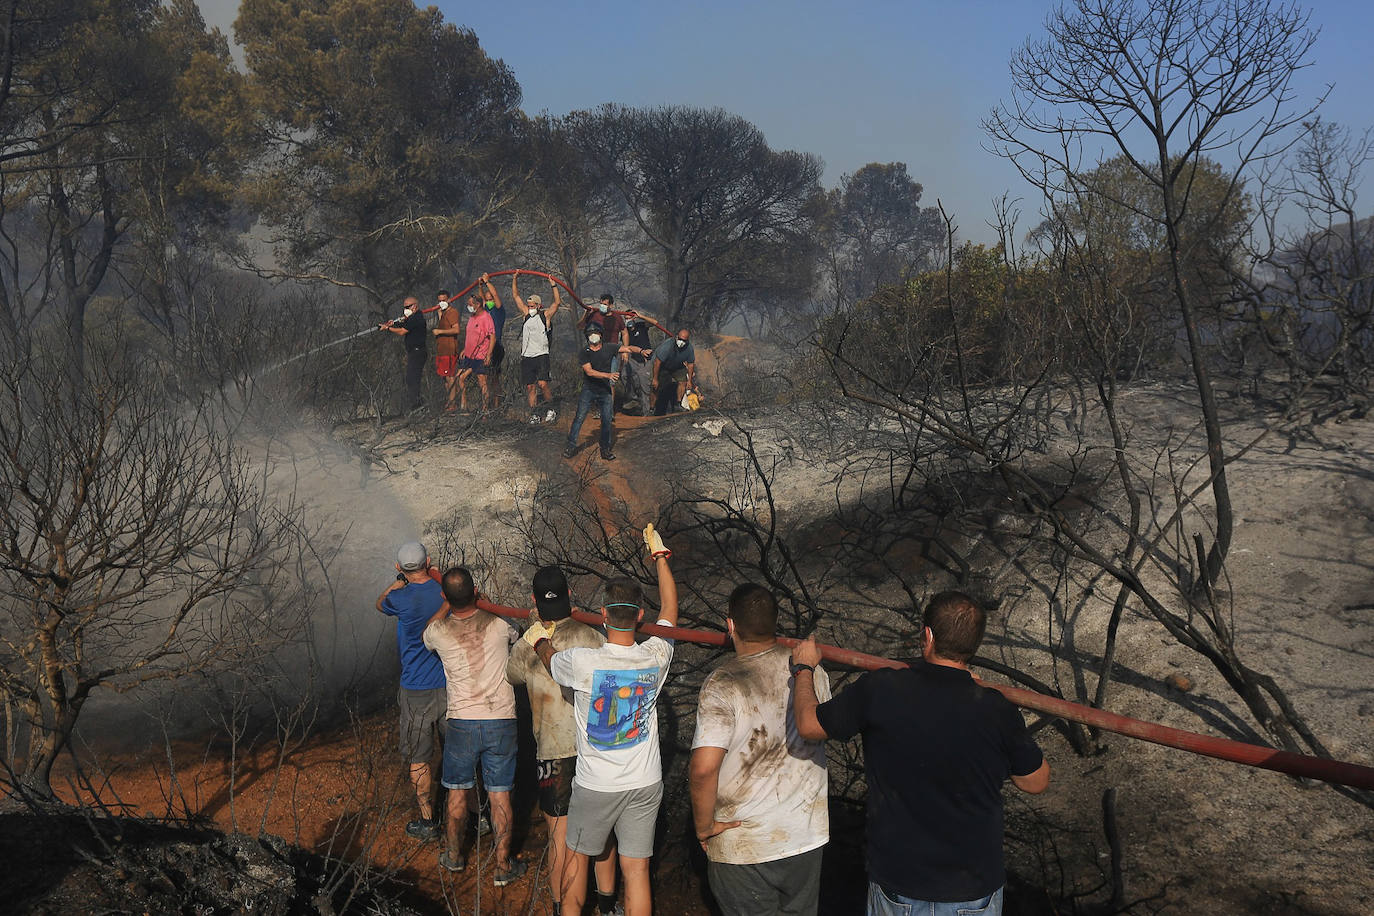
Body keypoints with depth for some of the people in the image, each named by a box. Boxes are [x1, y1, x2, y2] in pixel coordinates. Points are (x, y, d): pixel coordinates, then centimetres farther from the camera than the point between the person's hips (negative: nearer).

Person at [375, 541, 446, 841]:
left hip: (417, 691, -4)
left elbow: (380, 603, 5)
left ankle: (428, 822, 17)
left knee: (418, 760, 10)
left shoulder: (402, 599, -17)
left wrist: (400, 580, 15)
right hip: (452, 685, 4)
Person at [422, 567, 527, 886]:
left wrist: (447, 605, 26)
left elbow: (426, 635, 20)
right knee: (500, 796, 8)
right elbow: (517, 635, 19)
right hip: (502, 722, 0)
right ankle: (503, 866, 15)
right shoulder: (499, 625, -7)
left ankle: (453, 856, 33)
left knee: (458, 794, 17)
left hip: (461, 724, 0)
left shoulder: (439, 632, -7)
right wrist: (481, 603, 30)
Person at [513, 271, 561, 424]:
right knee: (530, 387, 3)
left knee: (542, 384, -17)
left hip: (541, 355, -5)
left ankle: (550, 409, -1)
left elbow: (557, 302, -7)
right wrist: (514, 279, 14)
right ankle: (534, 414, 10)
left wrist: (553, 285, -11)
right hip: (526, 356, 5)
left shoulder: (545, 316, 3)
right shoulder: (527, 314, 14)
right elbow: (515, 296, 18)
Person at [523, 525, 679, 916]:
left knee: (577, 857, 19)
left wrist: (540, 639, 28)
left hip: (595, 786, -2)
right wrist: (660, 555, 17)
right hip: (645, 785, 2)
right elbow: (670, 606, 6)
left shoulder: (583, 662, -21)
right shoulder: (656, 657, -12)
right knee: (637, 869, 8)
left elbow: (550, 659, 4)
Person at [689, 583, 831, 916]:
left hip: (744, 846, -4)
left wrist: (704, 826, -14)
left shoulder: (722, 683, -21)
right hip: (808, 836, 5)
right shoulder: (810, 670, -5)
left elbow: (703, 769, -29)